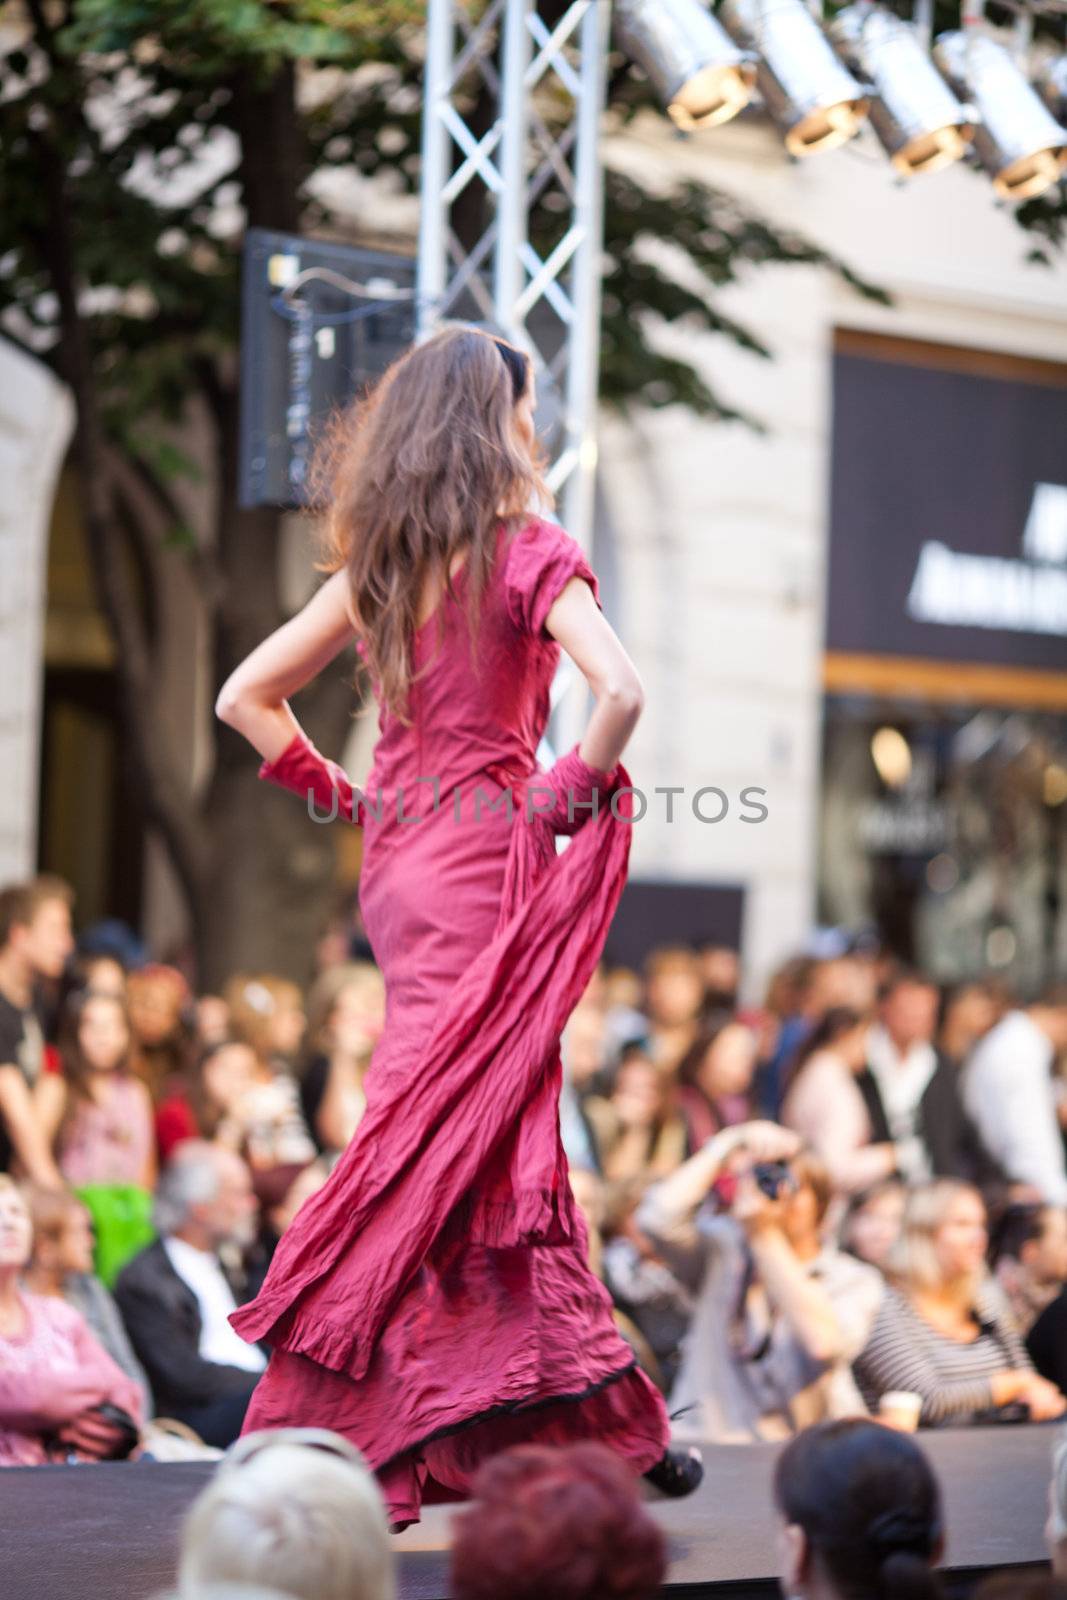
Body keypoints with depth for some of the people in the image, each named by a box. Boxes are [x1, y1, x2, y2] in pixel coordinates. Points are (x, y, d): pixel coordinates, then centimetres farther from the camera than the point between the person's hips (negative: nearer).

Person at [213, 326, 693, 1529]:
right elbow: (619, 691, -24)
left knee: (497, 1145, 12)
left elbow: (244, 698, 12)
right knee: (465, 1144, -4)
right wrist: (576, 790, -9)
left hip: (396, 866, 7)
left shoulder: (376, 569, 9)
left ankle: (604, 1427, 18)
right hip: (485, 859, -7)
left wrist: (336, 795, 13)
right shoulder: (532, 556, -10)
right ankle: (325, 1436, -3)